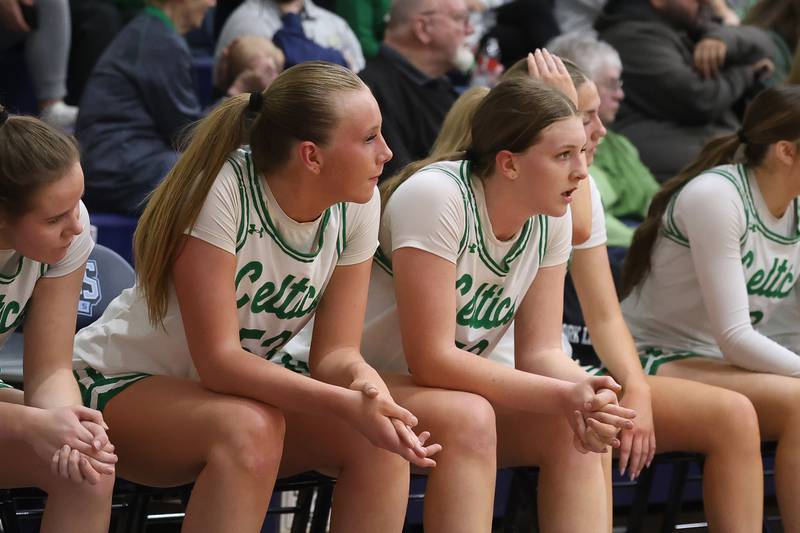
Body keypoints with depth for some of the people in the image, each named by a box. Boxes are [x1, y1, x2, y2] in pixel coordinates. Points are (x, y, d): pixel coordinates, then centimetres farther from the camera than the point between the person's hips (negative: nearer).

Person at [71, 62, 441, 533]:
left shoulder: (357, 206, -9)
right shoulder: (222, 189, -27)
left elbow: (335, 352, -8)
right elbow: (217, 360, -29)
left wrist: (365, 383, -33)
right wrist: (345, 402, -40)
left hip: (240, 389, 6)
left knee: (378, 435, -20)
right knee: (251, 428, -36)